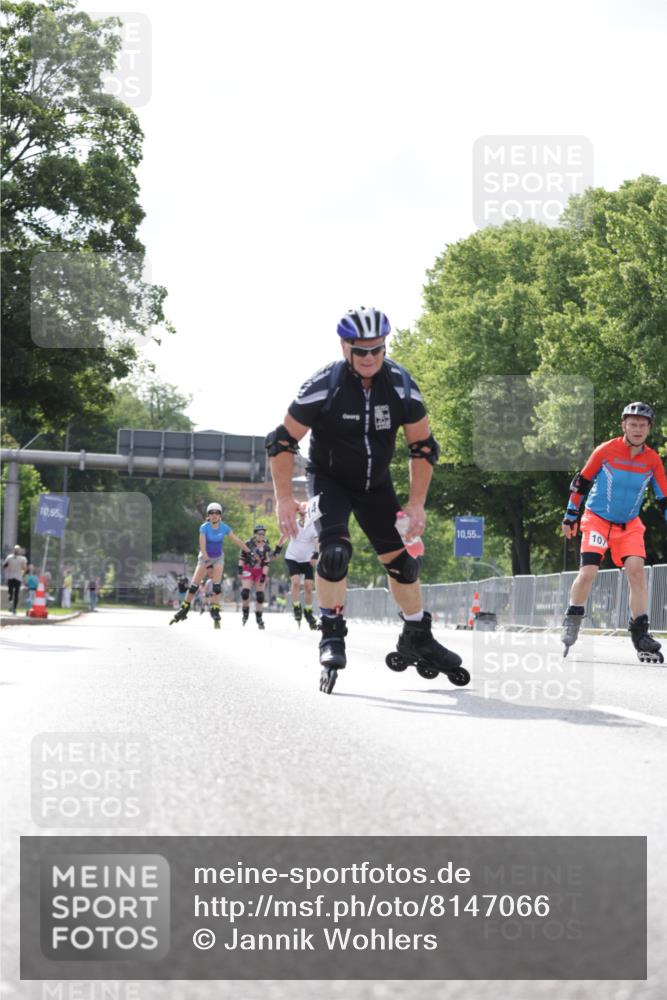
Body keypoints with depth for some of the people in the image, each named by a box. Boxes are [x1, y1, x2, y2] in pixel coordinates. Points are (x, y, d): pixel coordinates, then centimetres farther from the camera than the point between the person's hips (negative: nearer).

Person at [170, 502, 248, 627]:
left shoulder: (224, 527, -8)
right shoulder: (204, 527, -17)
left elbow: (236, 540, -1)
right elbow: (202, 545, -25)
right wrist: (206, 559, -38)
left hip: (218, 558, 2)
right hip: (205, 557, -2)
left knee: (217, 584, -13)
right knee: (194, 585, -4)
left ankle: (215, 611, -10)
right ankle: (183, 610, 6)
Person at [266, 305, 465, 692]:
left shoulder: (401, 385, -17)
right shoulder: (324, 386, -25)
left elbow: (423, 446, -5)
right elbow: (283, 441, -16)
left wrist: (417, 504, -9)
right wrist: (284, 498, -19)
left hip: (377, 483, 3)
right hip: (330, 480, -3)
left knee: (403, 557, 3)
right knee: (335, 551, -25)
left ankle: (417, 636, 22)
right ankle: (332, 636, -11)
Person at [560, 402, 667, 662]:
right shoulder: (606, 450, -12)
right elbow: (581, 482, -2)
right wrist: (570, 516, 1)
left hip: (630, 525, 3)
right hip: (597, 519, -3)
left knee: (636, 569, -15)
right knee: (588, 571, -15)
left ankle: (640, 633, -7)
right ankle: (572, 620, 9)